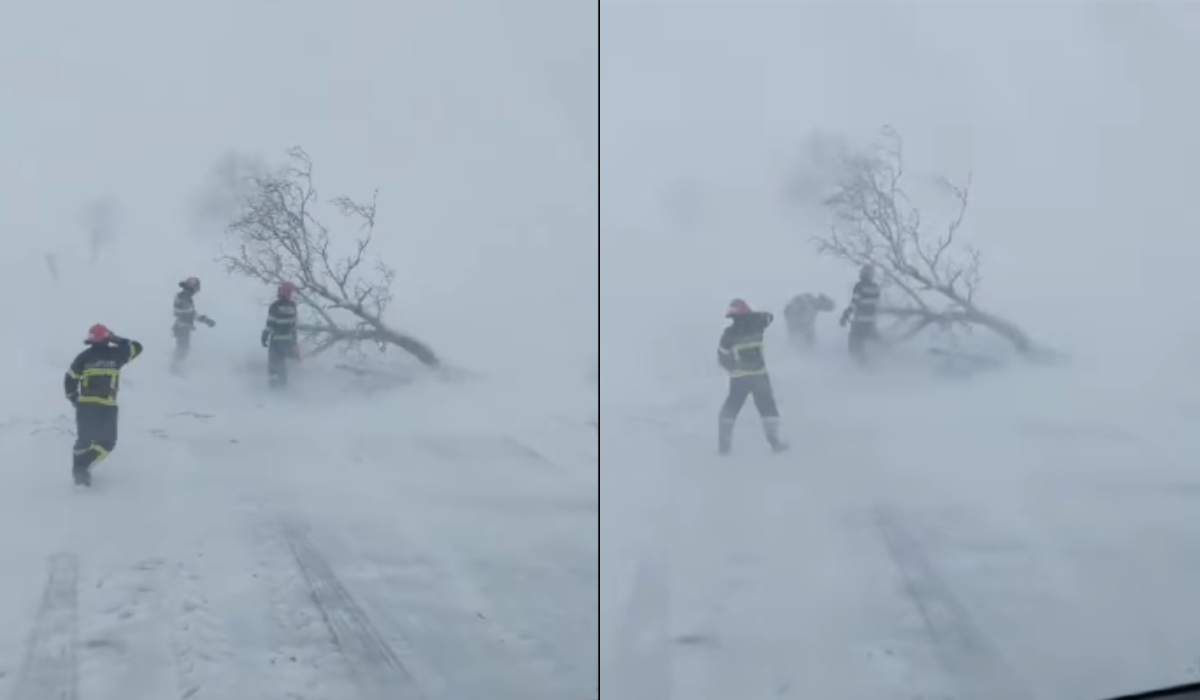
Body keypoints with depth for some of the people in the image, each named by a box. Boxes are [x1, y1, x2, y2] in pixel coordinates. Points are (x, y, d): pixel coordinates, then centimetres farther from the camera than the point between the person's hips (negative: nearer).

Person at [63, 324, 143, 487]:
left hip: (85, 405, 3)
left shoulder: (84, 357, 3)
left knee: (83, 440, 20)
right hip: (107, 406, -3)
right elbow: (136, 347, 16)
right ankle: (83, 467, -11)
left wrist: (73, 399, 20)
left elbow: (70, 380, 5)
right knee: (107, 442, 7)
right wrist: (117, 339, 21)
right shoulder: (116, 354, 0)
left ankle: (78, 469, 22)